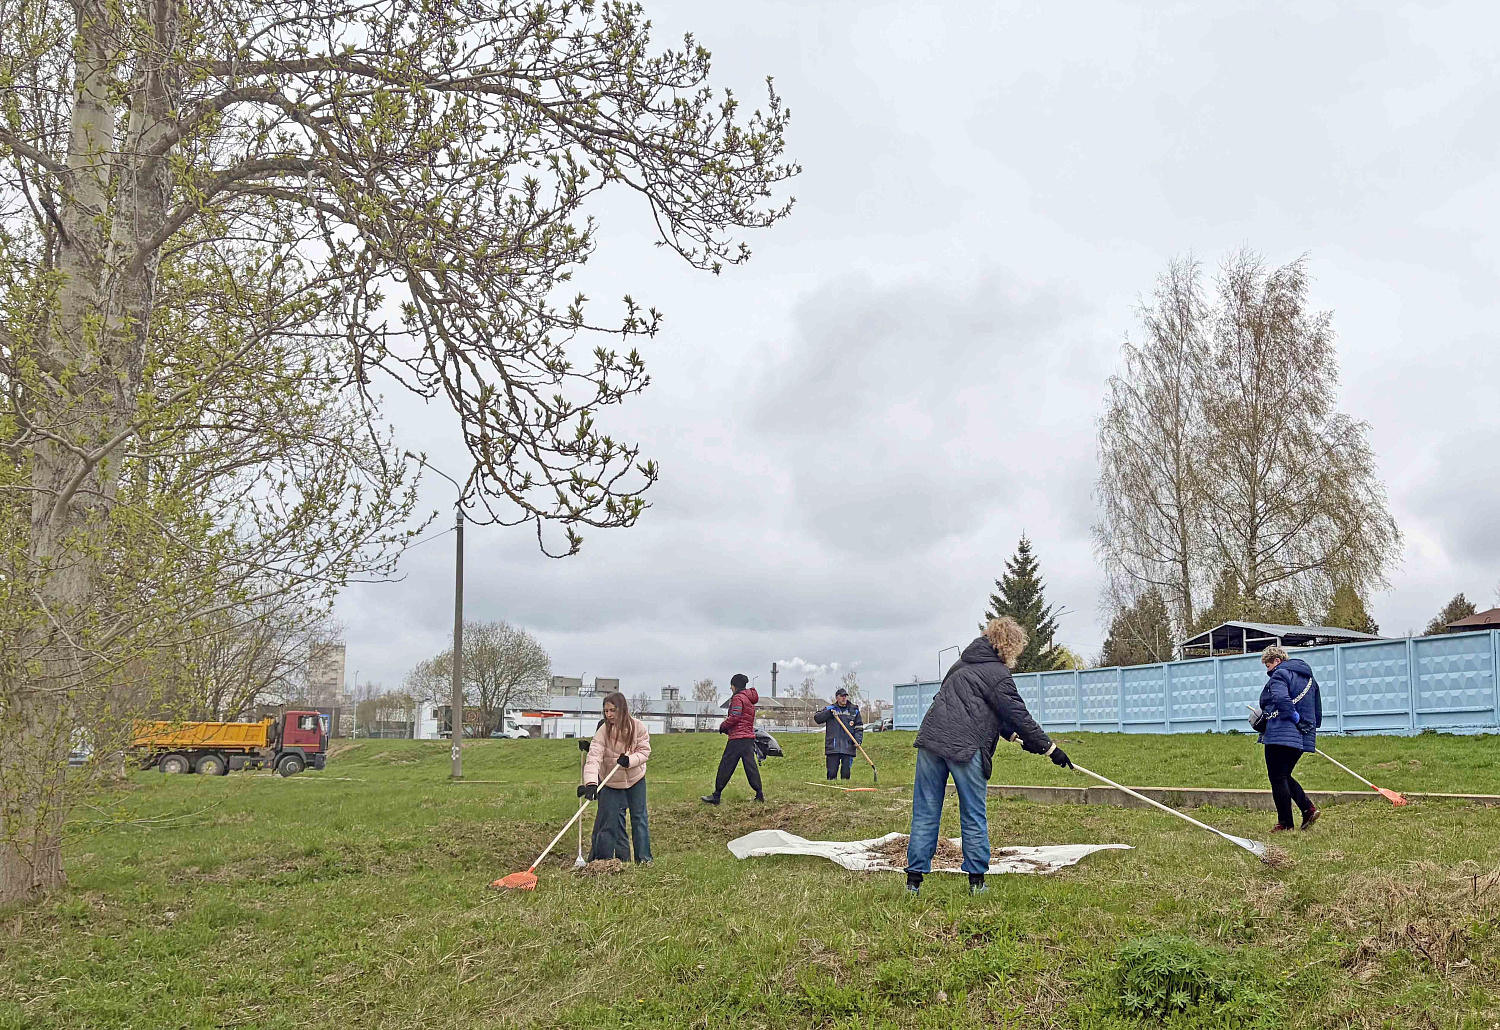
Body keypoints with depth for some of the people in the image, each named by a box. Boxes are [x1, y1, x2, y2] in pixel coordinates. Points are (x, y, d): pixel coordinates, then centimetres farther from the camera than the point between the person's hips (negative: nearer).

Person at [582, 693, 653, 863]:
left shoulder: (638, 727, -16)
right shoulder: (603, 731, -20)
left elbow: (645, 751, -8)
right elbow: (594, 758, -31)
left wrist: (629, 760, -28)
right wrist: (591, 783, -44)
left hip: (636, 779, 1)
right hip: (611, 782, -1)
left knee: (639, 817, 7)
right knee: (615, 820, 2)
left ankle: (644, 858, 16)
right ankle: (622, 857, 14)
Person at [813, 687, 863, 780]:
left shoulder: (854, 710, 13)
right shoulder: (830, 709, 10)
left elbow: (859, 727, 12)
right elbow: (817, 718, 1)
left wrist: (858, 739, -4)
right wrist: (829, 712, -11)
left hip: (848, 747, 1)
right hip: (832, 747, -1)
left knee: (846, 773, 1)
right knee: (831, 772, -3)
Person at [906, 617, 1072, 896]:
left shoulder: (962, 664, 23)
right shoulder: (998, 675, -2)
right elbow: (1019, 715, -3)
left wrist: (1014, 735, 26)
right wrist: (1050, 748, 4)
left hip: (931, 739, 7)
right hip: (965, 747, -7)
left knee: (925, 813, 7)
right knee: (974, 817, 7)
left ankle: (914, 877, 7)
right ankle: (976, 879, 13)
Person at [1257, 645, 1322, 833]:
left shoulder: (1279, 675, -7)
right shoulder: (1309, 677, 21)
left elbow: (1281, 698, -27)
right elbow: (1317, 708, 23)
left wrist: (1295, 718, -18)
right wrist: (1312, 726, 24)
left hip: (1281, 735, -9)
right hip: (1303, 737, 9)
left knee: (1278, 778, -2)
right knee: (1284, 776, 19)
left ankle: (1285, 823, -1)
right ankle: (1309, 809, 3)